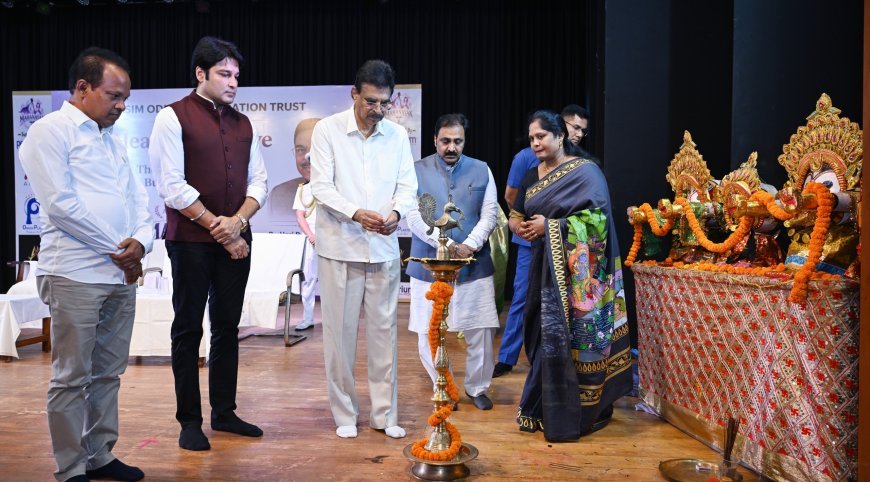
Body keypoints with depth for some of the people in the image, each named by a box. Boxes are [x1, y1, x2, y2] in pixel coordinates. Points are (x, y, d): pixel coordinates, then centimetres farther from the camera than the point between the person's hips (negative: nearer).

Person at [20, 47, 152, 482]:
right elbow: (60, 203, -14)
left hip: (122, 274, 7)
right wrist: (117, 250, -11)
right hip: (75, 275, -7)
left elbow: (139, 199, 16)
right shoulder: (50, 131, -4)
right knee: (72, 378, 1)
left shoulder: (114, 140, 19)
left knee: (108, 373, 12)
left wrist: (141, 241, -4)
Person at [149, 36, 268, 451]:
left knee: (227, 327, 10)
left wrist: (238, 221, -8)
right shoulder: (174, 117, -4)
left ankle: (224, 412, 22)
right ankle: (189, 420, 15)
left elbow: (258, 181, 10)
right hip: (191, 241, -5)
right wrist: (218, 227, -11)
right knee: (189, 329, 3)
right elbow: (172, 187, -11)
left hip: (236, 240, 5)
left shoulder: (243, 124, 12)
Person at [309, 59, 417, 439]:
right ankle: (344, 414, 19)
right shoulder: (328, 129, -3)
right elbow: (321, 187, -8)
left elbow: (408, 185, 5)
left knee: (384, 330, 8)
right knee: (340, 331, 4)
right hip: (340, 248, -3)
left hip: (384, 248, 3)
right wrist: (356, 214, -24)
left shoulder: (397, 134, 7)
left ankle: (385, 413, 20)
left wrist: (396, 212, -18)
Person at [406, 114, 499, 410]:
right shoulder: (418, 171, 1)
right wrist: (444, 243, -18)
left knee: (481, 331, 4)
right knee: (428, 333, 5)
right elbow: (414, 216, -8)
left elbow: (490, 214, 3)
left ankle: (477, 388, 25)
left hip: (474, 264, 1)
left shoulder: (481, 171, 7)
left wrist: (469, 246, -12)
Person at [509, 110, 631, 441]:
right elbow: (515, 216, 21)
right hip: (544, 267, 6)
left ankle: (570, 415, 6)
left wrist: (550, 226, -17)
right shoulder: (532, 177, 15)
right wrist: (520, 226, -3)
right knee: (542, 336, 7)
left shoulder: (585, 171, -6)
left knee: (570, 337, -5)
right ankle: (542, 410, 19)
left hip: (574, 271, -6)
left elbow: (597, 217, -16)